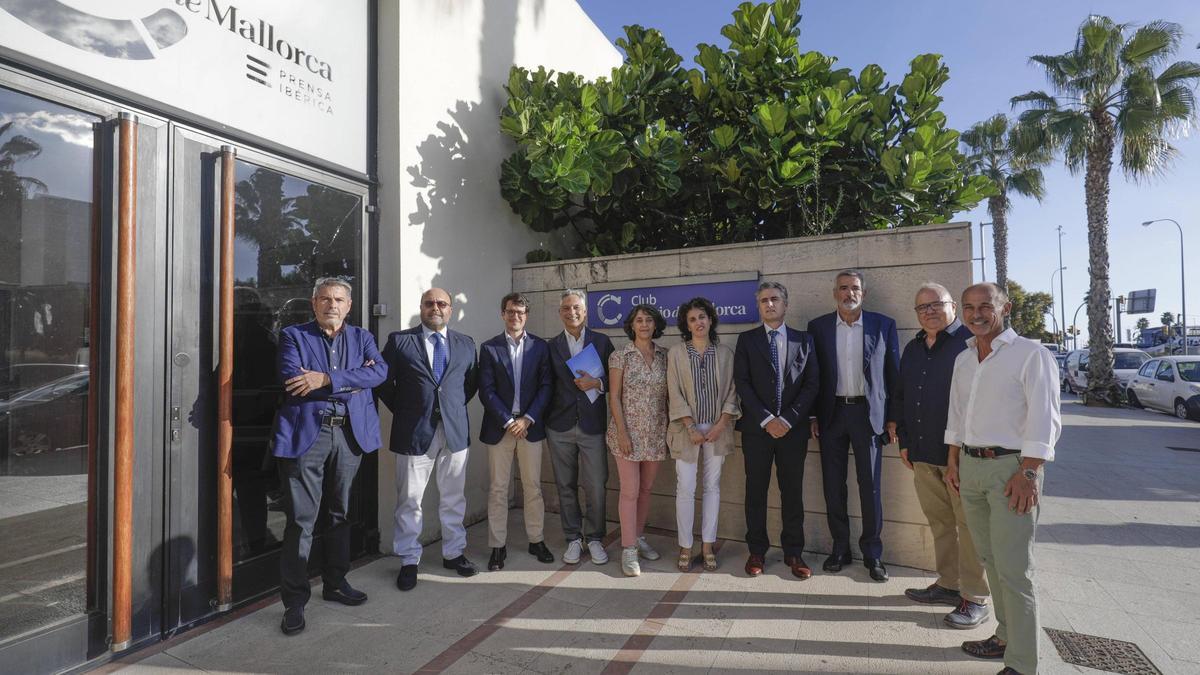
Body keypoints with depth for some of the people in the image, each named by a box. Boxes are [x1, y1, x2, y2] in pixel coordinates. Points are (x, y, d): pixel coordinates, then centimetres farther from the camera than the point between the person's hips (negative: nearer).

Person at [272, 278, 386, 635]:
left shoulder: (362, 337, 12)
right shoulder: (293, 335, 5)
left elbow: (379, 371, -8)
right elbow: (292, 378, -13)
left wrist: (327, 379, -17)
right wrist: (352, 381, -13)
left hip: (350, 434, 3)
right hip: (306, 435, -3)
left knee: (341, 513, 15)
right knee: (301, 519, -1)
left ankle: (335, 582, 32)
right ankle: (295, 600, 11)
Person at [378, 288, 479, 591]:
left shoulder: (466, 344, 8)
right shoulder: (399, 340, 0)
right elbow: (383, 382, 3)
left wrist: (456, 406, 8)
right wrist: (402, 411, 1)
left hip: (455, 430, 3)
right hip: (413, 431, -2)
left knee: (453, 498, 12)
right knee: (409, 500, 6)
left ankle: (453, 553, 28)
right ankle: (408, 561, 20)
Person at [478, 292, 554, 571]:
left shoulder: (540, 346, 4)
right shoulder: (489, 348, 1)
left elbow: (545, 387, 0)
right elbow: (486, 391, -4)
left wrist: (527, 419, -10)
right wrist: (508, 421, -12)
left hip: (530, 425, 1)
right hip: (499, 427, -1)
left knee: (533, 487, 9)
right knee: (498, 490, 5)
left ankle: (536, 540, 23)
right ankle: (497, 546, 16)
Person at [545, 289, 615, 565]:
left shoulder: (602, 341, 4)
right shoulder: (551, 345, 7)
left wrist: (597, 383, -14)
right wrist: (544, 420, 0)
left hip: (592, 425, -1)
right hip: (560, 427, 1)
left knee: (596, 486, 1)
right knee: (566, 487, 9)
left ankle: (594, 538, 19)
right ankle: (573, 539, 24)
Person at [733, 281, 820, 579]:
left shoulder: (803, 339, 7)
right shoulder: (747, 340, 4)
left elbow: (811, 383, 1)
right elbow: (742, 383, -4)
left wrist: (788, 419, -9)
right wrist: (767, 419, -12)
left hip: (793, 428, 1)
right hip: (757, 428, -1)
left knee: (792, 491, 7)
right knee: (756, 490, 6)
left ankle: (793, 552, 20)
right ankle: (757, 551, 18)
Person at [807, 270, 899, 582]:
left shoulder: (883, 325, 3)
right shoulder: (818, 327, 4)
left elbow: (894, 374, 4)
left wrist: (894, 418, -1)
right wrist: (812, 416, 1)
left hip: (868, 413, -1)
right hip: (831, 413, 1)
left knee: (870, 486, 3)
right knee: (833, 486, 7)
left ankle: (872, 553, 18)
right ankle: (840, 549, 21)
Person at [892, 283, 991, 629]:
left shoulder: (971, 342, -7)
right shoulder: (912, 349, 15)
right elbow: (900, 396, 20)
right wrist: (904, 441, 17)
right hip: (923, 454, 7)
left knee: (969, 525, 2)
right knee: (939, 522, 14)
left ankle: (975, 598, 12)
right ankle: (949, 584, 27)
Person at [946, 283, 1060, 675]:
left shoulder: (1030, 354, -7)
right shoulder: (963, 359, 13)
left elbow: (1044, 419, -13)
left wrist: (1027, 473, -18)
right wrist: (953, 462, 14)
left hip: (1011, 467, -6)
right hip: (970, 466, 7)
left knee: (1013, 569, -4)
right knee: (990, 559, 14)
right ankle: (1006, 637, 28)